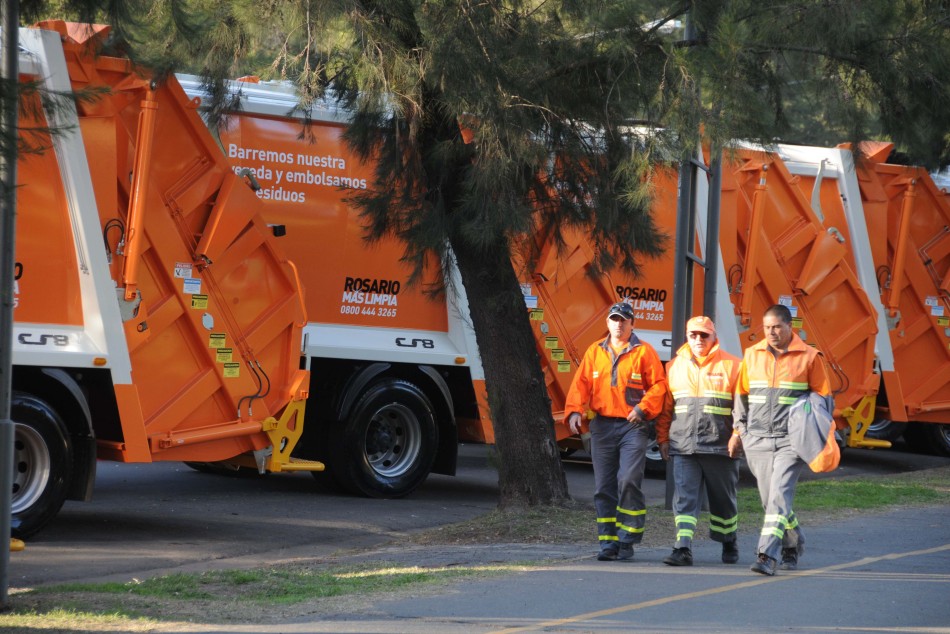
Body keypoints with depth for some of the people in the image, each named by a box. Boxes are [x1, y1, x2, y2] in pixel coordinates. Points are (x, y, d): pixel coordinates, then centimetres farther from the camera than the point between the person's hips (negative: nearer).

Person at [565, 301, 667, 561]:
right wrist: (574, 411, -7)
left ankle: (627, 540, -5)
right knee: (604, 487, 3)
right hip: (602, 425, 4)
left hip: (632, 426, -4)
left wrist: (643, 408, -12)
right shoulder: (595, 352, 12)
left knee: (629, 481, -14)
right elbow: (581, 384, 8)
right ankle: (608, 542, 7)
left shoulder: (644, 352, 3)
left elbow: (658, 385, 2)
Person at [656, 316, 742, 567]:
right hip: (683, 446, 2)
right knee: (684, 498, -8)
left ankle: (729, 544, 30)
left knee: (723, 499, 11)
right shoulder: (674, 366, 10)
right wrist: (663, 438, 12)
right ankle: (683, 548, -13)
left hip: (719, 446, -2)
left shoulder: (731, 366, -1)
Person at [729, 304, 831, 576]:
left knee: (779, 495, -16)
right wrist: (738, 432, 14)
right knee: (770, 500, 9)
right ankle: (793, 543, 34)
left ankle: (767, 555, -21)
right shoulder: (752, 355, 10)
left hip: (792, 440, -4)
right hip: (757, 439, 4)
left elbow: (823, 398, 5)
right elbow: (741, 395, 18)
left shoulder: (809, 357, 0)